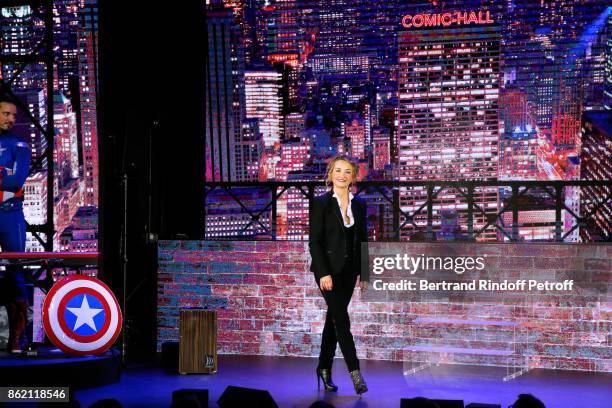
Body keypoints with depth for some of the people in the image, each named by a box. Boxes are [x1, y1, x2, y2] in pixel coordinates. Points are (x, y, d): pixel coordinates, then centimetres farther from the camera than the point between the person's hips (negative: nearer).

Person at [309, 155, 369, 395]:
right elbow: (314, 241, -9)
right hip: (328, 269, -5)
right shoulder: (321, 203, -6)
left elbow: (362, 240, 12)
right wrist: (323, 273, -17)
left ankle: (324, 368, 22)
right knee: (341, 320, -9)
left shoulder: (359, 205, 9)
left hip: (349, 270, 5)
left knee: (334, 319, 12)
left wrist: (364, 274, 9)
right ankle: (355, 372, -9)